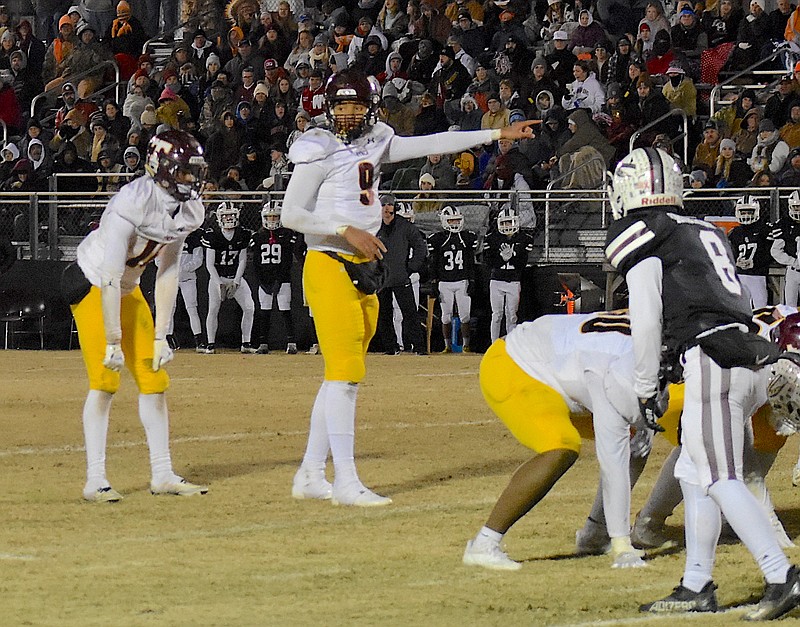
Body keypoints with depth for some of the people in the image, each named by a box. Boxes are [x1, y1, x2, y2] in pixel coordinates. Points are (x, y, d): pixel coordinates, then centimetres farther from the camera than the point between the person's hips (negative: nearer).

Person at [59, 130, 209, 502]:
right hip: (90, 285, -8)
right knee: (105, 379, -15)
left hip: (128, 289, 8)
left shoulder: (187, 209, -7)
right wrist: (113, 342, -26)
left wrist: (160, 336, -1)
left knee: (154, 379, 4)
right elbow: (110, 277, -28)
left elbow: (167, 273, 1)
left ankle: (162, 475, 12)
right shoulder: (133, 202, -30)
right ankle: (95, 481, -13)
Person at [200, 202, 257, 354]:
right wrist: (219, 284, -16)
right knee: (213, 309, -13)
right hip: (217, 277, -2)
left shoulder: (242, 234, -2)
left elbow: (242, 261, 0)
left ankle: (246, 344, 0)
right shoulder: (212, 235, -9)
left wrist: (235, 283, -9)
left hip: (236, 277, 2)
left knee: (249, 308, -9)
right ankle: (211, 344, -5)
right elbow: (209, 263, -8)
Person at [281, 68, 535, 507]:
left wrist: (498, 134, 17)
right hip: (328, 267, -8)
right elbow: (292, 215, -11)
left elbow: (432, 145, 17)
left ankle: (310, 476, 15)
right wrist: (347, 231, -17)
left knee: (342, 376, 9)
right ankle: (345, 482, -12)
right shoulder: (319, 150, -8)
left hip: (361, 269, 8)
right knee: (345, 373, -11)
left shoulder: (374, 143, 12)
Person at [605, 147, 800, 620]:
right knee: (694, 472, 16)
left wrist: (647, 388, 8)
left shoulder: (641, 239, 2)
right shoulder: (706, 232, 24)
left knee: (722, 479, -11)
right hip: (749, 355, 8)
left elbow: (647, 322, -2)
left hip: (712, 358, -8)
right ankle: (697, 587, 18)